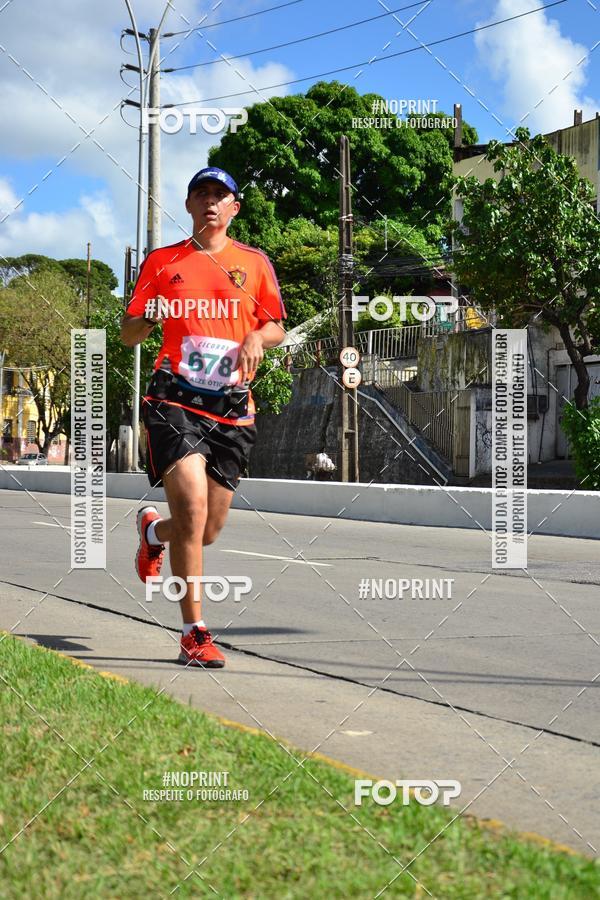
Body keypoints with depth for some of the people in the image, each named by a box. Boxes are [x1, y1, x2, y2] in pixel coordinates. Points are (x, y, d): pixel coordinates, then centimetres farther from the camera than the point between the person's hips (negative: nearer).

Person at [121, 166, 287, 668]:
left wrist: (257, 337, -7)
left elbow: (277, 327, 16)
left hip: (232, 409, 3)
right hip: (175, 402, -2)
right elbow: (129, 335, 11)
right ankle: (194, 633, -11)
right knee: (192, 509, -20)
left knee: (208, 530, 6)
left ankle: (153, 531, 43)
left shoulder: (255, 263, 13)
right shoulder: (162, 262, 10)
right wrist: (150, 317, -12)